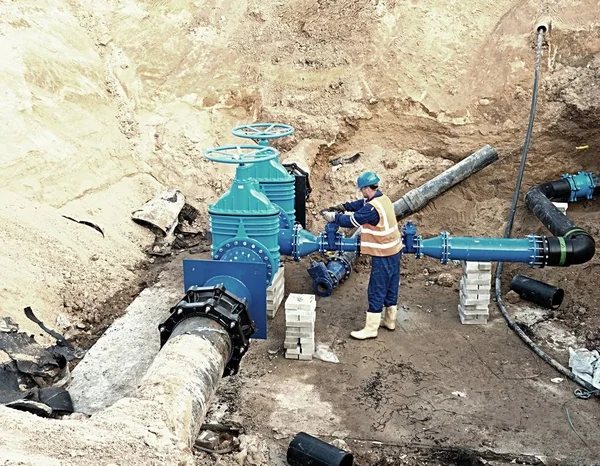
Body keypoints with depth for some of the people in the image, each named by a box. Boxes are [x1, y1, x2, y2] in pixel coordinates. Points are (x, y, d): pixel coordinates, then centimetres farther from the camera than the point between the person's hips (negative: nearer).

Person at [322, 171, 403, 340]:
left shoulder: (373, 208, -25)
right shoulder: (383, 198, 4)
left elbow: (351, 221, -18)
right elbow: (360, 204, 14)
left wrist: (333, 216, -4)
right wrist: (341, 207, 4)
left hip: (383, 256, -10)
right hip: (394, 250, 10)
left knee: (376, 291, -1)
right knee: (391, 287, 19)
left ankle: (371, 329, 7)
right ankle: (389, 320, 33)